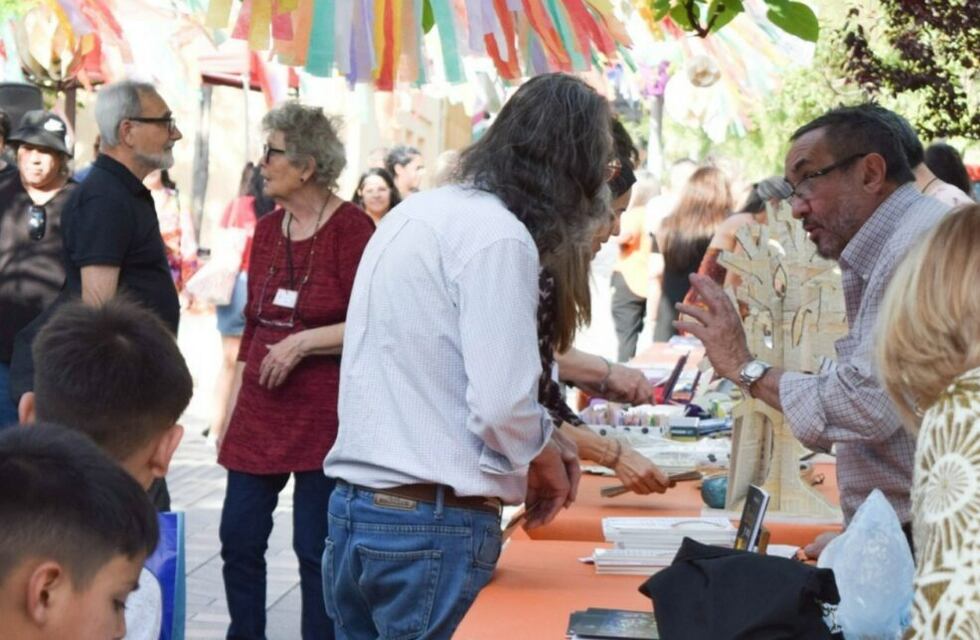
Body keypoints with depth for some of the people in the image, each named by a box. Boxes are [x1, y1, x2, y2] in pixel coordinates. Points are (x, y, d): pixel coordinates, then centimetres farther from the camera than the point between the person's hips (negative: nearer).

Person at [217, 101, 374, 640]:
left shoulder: (351, 227, -10)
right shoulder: (267, 230, 11)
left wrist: (302, 341, -20)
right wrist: (232, 413, 15)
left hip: (323, 413, -7)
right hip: (258, 413, 7)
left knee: (316, 548, 1)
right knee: (238, 541, 8)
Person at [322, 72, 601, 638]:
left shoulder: (418, 212, 12)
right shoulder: (499, 235, -15)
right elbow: (502, 408, -20)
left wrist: (540, 438, 15)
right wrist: (545, 457, 1)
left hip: (354, 510, 8)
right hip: (432, 527, -8)